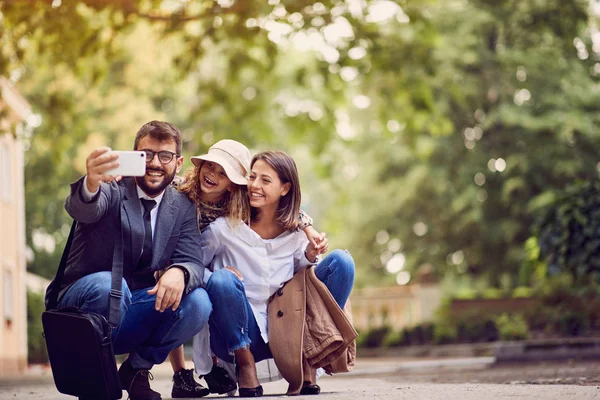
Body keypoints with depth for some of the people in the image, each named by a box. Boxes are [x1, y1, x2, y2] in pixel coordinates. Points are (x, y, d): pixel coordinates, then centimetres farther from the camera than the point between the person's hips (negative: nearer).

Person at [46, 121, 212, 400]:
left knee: (198, 302, -21)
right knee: (107, 284, -36)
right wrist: (91, 185, -58)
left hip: (134, 316, 4)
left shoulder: (183, 207, 5)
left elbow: (192, 262, -5)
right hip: (83, 302, -4)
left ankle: (136, 369, 1)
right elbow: (81, 209, -32)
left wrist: (179, 272, -32)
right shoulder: (112, 190, -9)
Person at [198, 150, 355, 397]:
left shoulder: (298, 230, 3)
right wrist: (221, 277, -24)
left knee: (341, 261, -7)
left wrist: (309, 257, -8)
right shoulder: (226, 229, -6)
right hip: (240, 338, -3)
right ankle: (245, 365, -8)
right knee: (222, 279, -33)